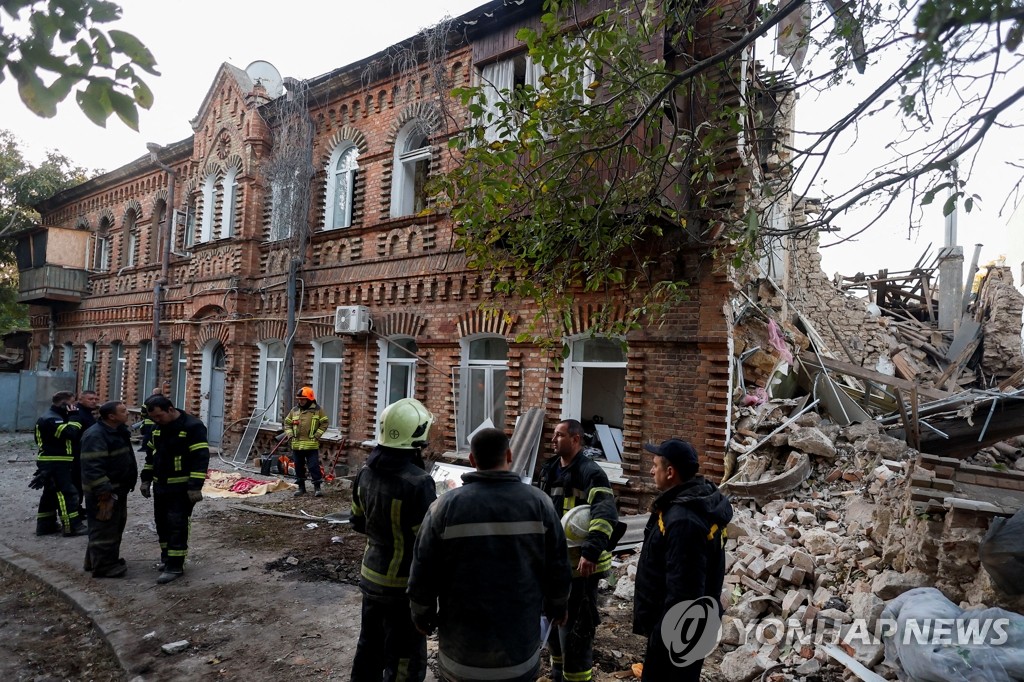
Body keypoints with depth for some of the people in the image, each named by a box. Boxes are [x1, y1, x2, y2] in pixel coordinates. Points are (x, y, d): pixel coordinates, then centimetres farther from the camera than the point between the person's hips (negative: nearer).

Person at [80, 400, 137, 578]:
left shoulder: (119, 431, 10)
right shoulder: (96, 435, -22)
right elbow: (93, 467, -26)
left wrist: (129, 483, 22)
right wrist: (105, 492, -26)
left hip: (118, 489, 10)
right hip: (105, 492, -10)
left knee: (116, 526, 18)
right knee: (104, 529, -1)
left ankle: (108, 560, 31)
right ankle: (103, 566, 8)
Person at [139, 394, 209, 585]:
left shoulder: (193, 426, -19)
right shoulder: (158, 427, 7)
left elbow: (201, 458, -21)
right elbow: (151, 454, 19)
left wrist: (195, 486, -24)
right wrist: (146, 480, 14)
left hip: (181, 488, -8)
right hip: (160, 485, 8)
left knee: (177, 525, -5)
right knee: (162, 523, 15)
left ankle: (175, 566, 2)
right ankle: (166, 556, 31)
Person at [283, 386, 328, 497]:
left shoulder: (317, 410, -3)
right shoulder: (294, 410, 8)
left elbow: (324, 423, -1)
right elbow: (287, 423, 17)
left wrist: (317, 434, -10)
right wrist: (289, 434, 2)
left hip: (311, 445, -4)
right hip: (296, 444, 4)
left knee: (314, 466, -5)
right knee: (299, 467, 12)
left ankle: (317, 488, 3)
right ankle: (301, 487, 24)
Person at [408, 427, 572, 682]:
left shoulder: (446, 506, -13)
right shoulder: (538, 502, -9)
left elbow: (423, 572, -8)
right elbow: (558, 567, -3)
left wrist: (422, 615, 10)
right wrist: (557, 606, 15)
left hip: (462, 642, 0)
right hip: (520, 642, 1)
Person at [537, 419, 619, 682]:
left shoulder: (590, 472, -17)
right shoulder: (550, 469, 8)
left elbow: (606, 515, -29)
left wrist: (591, 551, -38)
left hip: (579, 561, -8)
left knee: (574, 626, 1)